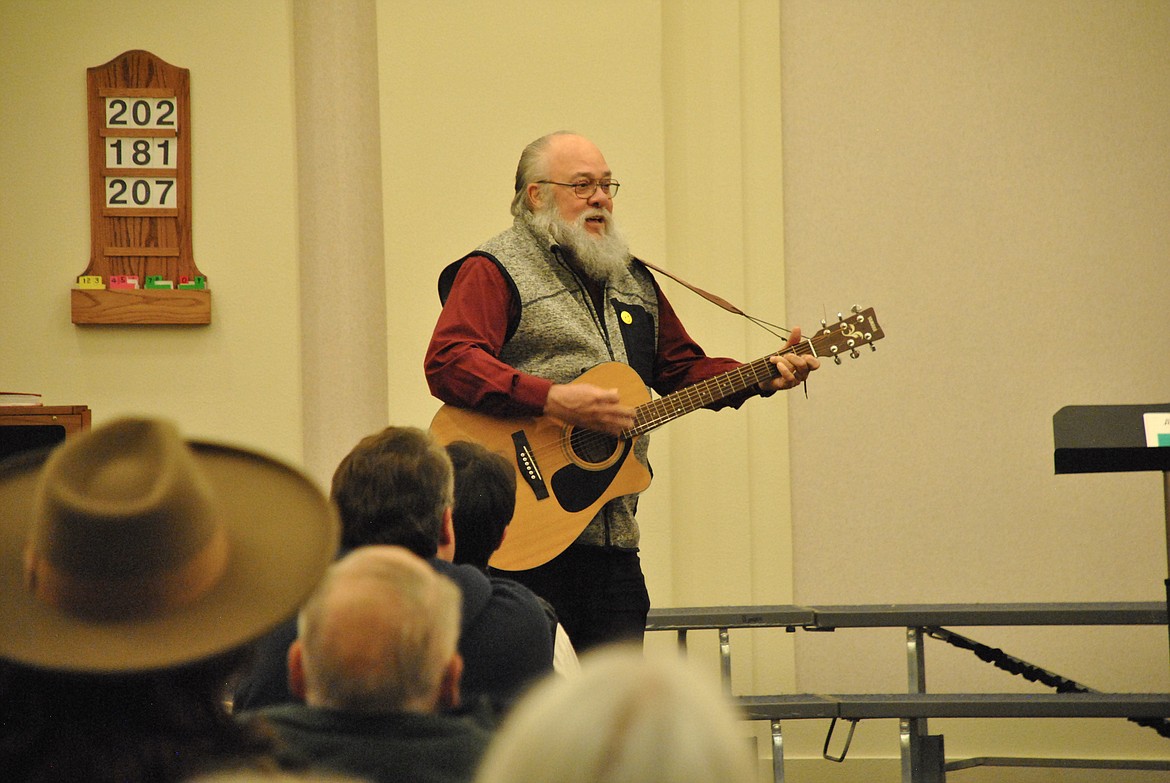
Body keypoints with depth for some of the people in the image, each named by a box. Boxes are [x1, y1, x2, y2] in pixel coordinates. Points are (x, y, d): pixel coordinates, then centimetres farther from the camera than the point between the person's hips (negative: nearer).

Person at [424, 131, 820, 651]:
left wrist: (763, 378, 8)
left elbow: (682, 369, 26)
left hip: (613, 530, 7)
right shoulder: (494, 271, -3)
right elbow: (446, 363, -18)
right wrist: (554, 399, -26)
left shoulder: (633, 280, 21)